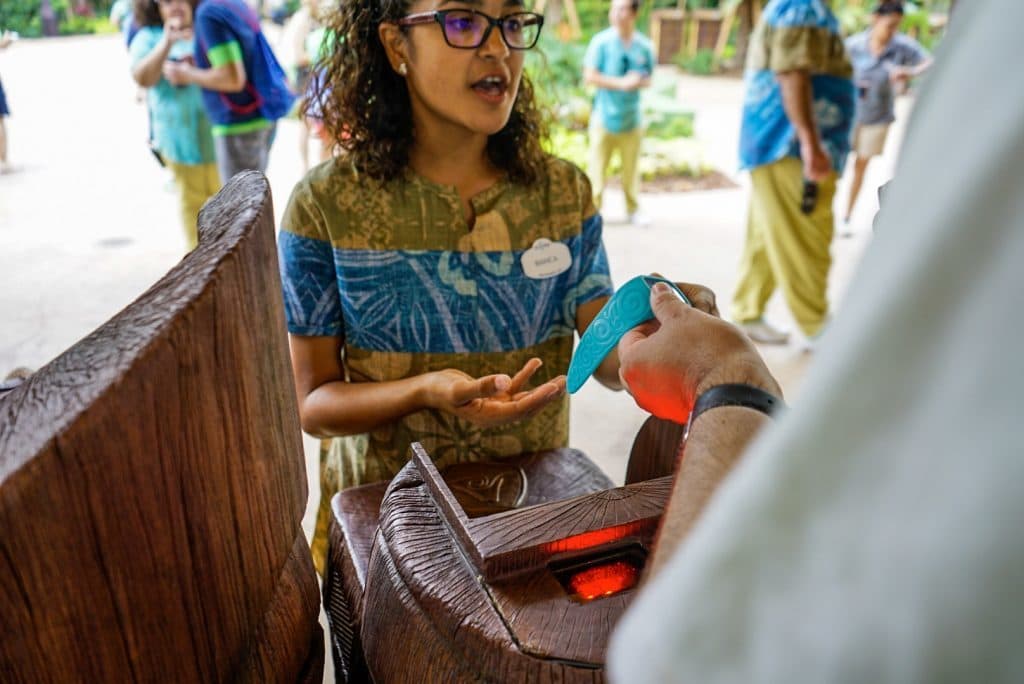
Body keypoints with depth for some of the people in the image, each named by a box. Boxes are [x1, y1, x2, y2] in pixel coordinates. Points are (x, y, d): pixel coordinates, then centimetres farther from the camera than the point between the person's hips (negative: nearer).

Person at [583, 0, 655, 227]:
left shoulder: (644, 46, 4)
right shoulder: (601, 41, -4)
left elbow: (648, 79, 14)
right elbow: (589, 76, -8)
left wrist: (639, 82, -10)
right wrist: (621, 83, -14)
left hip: (631, 118, 2)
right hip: (604, 116, -2)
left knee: (631, 168, 6)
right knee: (597, 167, -2)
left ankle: (633, 210, 21)